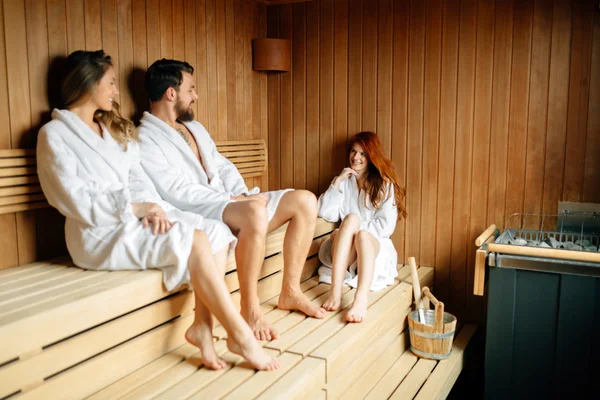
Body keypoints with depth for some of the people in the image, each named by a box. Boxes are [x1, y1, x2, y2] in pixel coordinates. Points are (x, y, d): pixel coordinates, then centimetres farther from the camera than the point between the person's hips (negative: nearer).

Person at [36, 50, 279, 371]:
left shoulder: (114, 130, 21)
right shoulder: (54, 134, -2)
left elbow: (137, 178, 11)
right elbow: (77, 201, -12)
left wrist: (150, 207, -10)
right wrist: (136, 208, -16)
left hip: (134, 218, 7)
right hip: (102, 232, -7)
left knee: (215, 231, -17)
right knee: (192, 240, -27)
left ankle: (202, 325, -20)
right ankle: (240, 335, -20)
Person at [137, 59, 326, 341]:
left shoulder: (195, 127, 22)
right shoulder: (145, 139, -7)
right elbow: (176, 192, -18)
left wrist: (243, 194, -1)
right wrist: (232, 200, -17)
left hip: (230, 203, 9)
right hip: (196, 213, -9)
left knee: (305, 201, -5)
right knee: (255, 211, -39)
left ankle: (290, 291, -2)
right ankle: (250, 310, -25)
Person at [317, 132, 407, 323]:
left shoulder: (384, 185, 6)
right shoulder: (345, 181, 14)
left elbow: (386, 226, -5)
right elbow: (326, 213, 0)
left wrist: (352, 229, -12)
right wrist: (337, 183, -6)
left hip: (374, 246, -1)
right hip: (344, 252, 1)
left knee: (362, 235, -35)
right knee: (352, 218, -30)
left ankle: (361, 299, -58)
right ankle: (335, 292, -45)